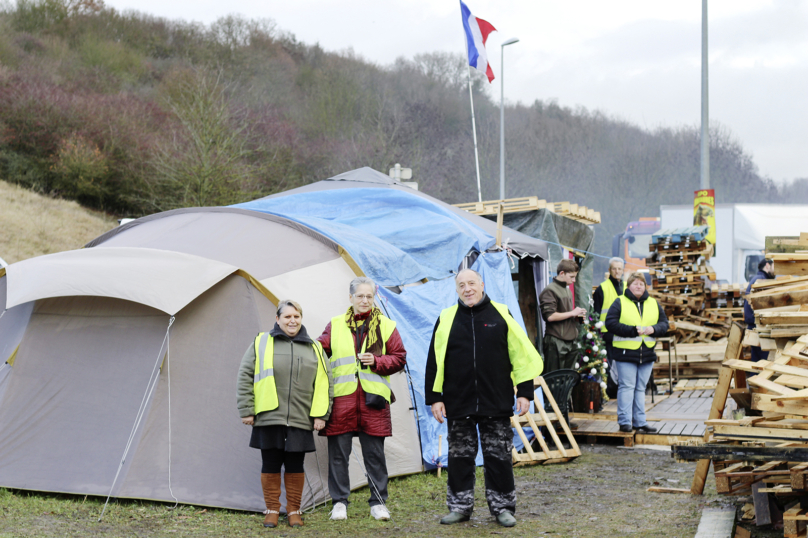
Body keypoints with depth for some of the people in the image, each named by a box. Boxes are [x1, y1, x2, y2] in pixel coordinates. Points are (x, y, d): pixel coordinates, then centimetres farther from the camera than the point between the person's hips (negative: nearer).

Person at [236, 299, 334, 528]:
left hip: (300, 421, 1)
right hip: (269, 418, -1)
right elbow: (245, 376, 3)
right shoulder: (261, 343, 4)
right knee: (270, 465, 4)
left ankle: (294, 510, 20)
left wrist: (321, 415, 2)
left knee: (295, 466, 6)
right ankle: (272, 510, 18)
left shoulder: (314, 349, 10)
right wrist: (246, 410, -2)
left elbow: (325, 383, 10)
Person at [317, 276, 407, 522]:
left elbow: (399, 359, 6)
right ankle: (339, 502, 14)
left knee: (374, 453, 5)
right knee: (338, 452, 3)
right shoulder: (335, 325, 10)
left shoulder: (385, 326, 7)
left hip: (373, 398, -1)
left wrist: (376, 361, -10)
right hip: (341, 398, 1)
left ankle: (378, 502, 16)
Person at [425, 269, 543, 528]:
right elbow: (434, 361, 6)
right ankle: (460, 506, 19)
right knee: (460, 456, 7)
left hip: (497, 404, -1)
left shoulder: (501, 314, 3)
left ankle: (502, 506, 15)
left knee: (499, 457, 4)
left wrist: (524, 392, 0)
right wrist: (434, 397, 1)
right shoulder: (447, 319, 5)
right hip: (458, 404, 1)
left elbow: (521, 355, 4)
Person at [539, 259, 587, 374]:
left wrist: (577, 315, 10)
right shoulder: (550, 291, -9)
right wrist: (572, 313, -12)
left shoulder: (567, 290, 19)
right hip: (556, 342, -9)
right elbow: (550, 316, -19)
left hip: (570, 341, 9)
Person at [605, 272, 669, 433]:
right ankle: (624, 421, -1)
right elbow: (611, 323, -10)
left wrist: (653, 329, -11)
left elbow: (664, 323, 12)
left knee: (641, 388, 10)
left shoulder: (654, 304, 13)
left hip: (647, 353, 5)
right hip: (625, 353, -4)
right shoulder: (620, 303, -1)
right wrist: (632, 330, -18)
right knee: (627, 387, -5)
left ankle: (640, 421, 14)